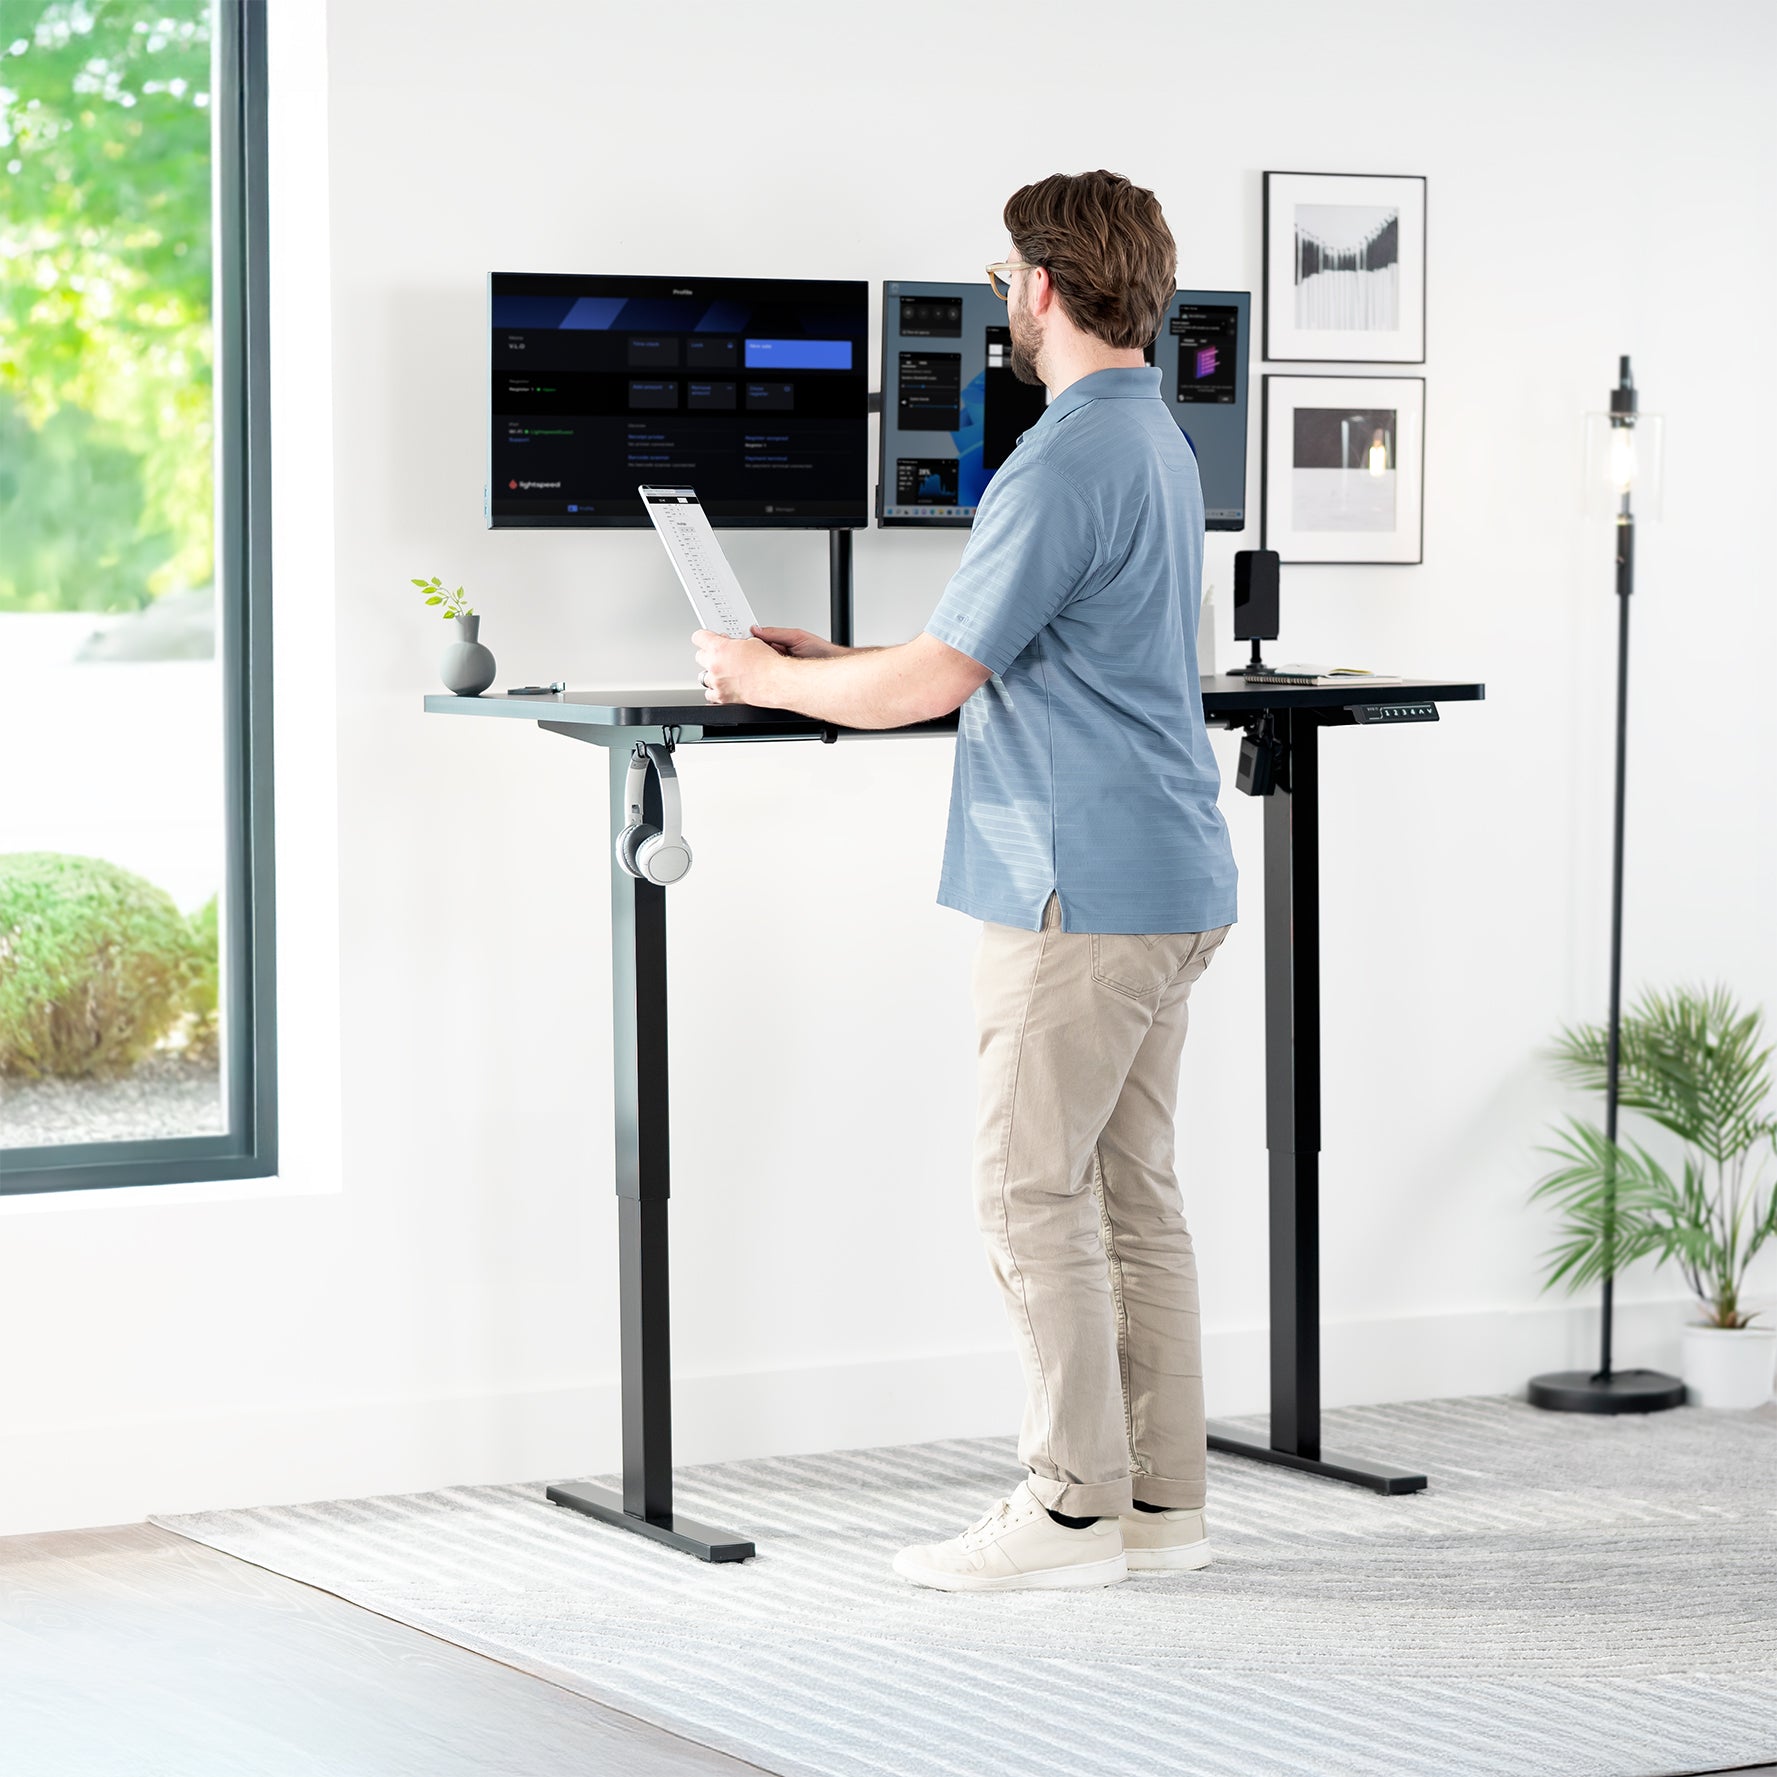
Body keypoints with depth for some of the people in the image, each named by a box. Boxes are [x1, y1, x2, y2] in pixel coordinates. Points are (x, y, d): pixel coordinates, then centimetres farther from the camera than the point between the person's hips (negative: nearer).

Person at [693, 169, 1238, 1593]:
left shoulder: (1068, 462, -17)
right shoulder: (1157, 441, 17)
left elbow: (932, 683, -18)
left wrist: (765, 678, -2)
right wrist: (821, 660, 21)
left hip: (1085, 888, -10)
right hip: (1170, 882, 10)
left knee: (1035, 1194, -4)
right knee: (1132, 1191, 11)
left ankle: (1073, 1506, -1)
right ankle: (1161, 1496, 15)